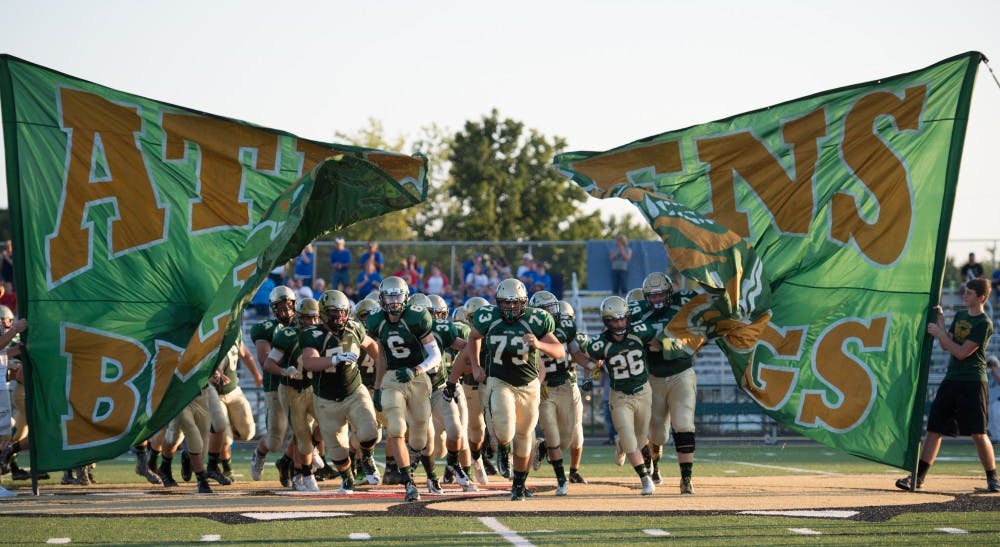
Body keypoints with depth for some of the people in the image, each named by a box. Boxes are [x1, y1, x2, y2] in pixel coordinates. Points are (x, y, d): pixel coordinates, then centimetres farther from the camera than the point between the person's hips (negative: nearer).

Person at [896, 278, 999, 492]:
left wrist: (939, 332, -12)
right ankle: (918, 477, 5)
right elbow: (945, 346, 14)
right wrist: (941, 321, 6)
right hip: (951, 380, 7)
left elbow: (961, 352, -15)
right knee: (934, 428, 3)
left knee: (978, 434, -6)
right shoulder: (960, 315, 15)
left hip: (973, 383, -7)